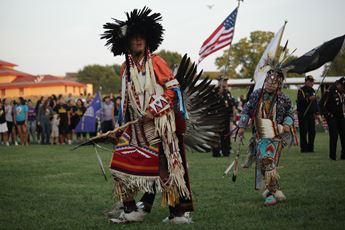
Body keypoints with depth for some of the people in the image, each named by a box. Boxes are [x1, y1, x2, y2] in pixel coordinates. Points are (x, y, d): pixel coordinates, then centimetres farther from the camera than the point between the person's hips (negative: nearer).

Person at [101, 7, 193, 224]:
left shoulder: (156, 62, -4)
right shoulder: (126, 67, 12)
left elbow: (173, 87, -8)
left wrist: (154, 110, -15)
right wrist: (125, 122, 16)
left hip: (159, 123, -5)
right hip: (136, 127, 5)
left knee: (163, 166, -4)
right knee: (120, 166, -1)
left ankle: (178, 212, 5)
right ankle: (130, 209, 10)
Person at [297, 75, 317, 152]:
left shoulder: (312, 90, 16)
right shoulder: (301, 90, -6)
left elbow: (315, 102, 22)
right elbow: (299, 101, -19)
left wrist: (315, 112, 15)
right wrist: (309, 98, -29)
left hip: (311, 114, 7)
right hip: (303, 114, -7)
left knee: (312, 132, 6)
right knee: (303, 132, -6)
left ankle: (310, 148, 15)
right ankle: (304, 148, -1)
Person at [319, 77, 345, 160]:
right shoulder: (329, 92, -14)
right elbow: (321, 104, -15)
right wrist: (327, 114, -14)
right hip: (332, 118, -7)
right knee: (334, 136, -11)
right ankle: (333, 156, -4)